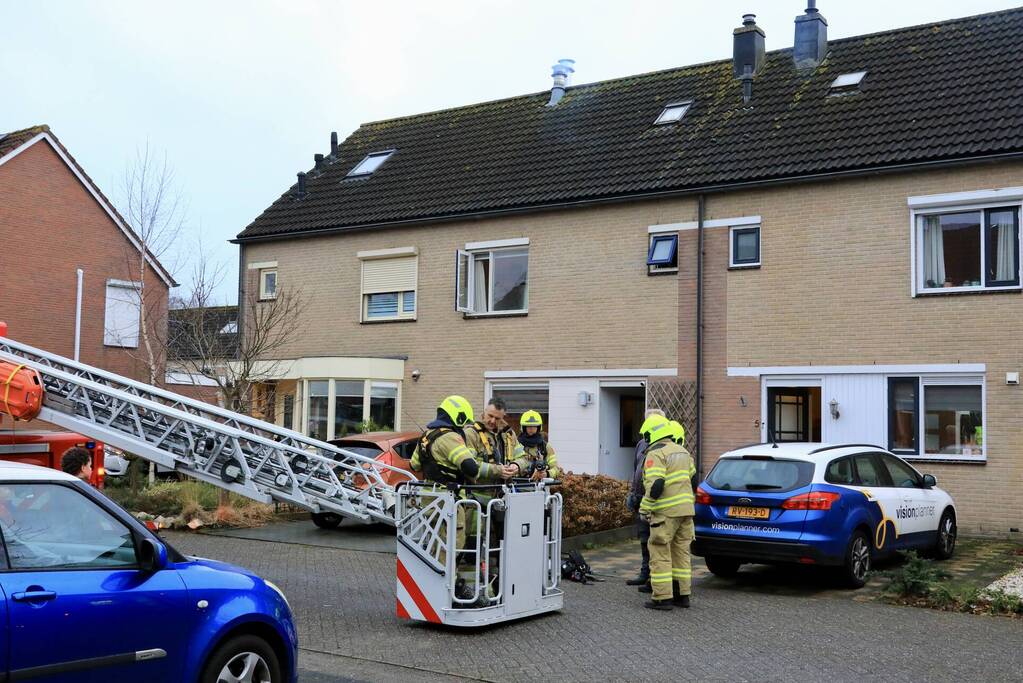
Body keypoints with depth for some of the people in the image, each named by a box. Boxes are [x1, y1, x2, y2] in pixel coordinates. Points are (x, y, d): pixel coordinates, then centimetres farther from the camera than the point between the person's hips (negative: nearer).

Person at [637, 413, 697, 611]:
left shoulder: (655, 454, -12)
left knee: (660, 554, -2)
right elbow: (693, 478, 23)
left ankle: (663, 598, -3)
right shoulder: (682, 452, 15)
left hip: (666, 512, -8)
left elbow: (655, 485, -21)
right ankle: (683, 594, 19)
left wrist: (644, 509, -14)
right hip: (686, 510, 8)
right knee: (681, 552, 15)